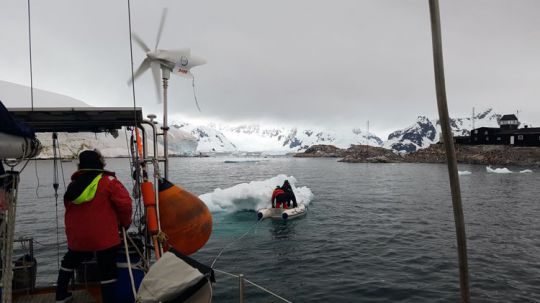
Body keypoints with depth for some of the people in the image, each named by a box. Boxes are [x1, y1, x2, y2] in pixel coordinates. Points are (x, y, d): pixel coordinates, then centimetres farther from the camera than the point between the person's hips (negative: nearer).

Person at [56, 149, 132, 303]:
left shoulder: (73, 185, 8)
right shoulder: (108, 181, -11)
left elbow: (70, 211, 15)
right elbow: (124, 203, -16)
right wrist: (125, 223, 1)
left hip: (77, 238, 6)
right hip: (104, 237, -6)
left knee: (70, 261, 30)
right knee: (107, 271, 2)